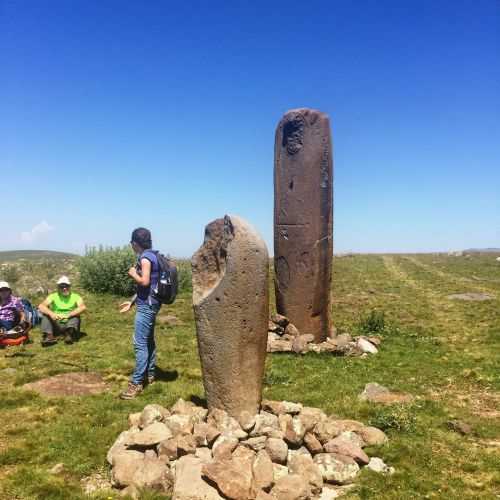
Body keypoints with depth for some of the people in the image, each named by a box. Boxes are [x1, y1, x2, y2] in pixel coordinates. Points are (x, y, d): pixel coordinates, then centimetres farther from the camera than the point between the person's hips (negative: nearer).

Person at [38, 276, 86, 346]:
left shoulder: (75, 297, 2)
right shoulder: (53, 296, 7)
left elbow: (83, 307, -19)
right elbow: (41, 306, -10)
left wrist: (68, 315, -34)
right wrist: (51, 313, -31)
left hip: (69, 324, -1)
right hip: (56, 325, 2)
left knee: (76, 316, -27)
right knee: (45, 314, -18)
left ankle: (70, 334, -51)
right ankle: (49, 335, -37)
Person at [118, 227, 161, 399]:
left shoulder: (145, 257, -15)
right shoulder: (152, 256, 14)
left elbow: (144, 282, -25)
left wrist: (133, 274, -6)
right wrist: (132, 302, 20)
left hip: (146, 305, -10)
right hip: (150, 304, 10)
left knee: (140, 343, -9)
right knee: (149, 340, 18)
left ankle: (136, 383, -7)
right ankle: (149, 374, 28)